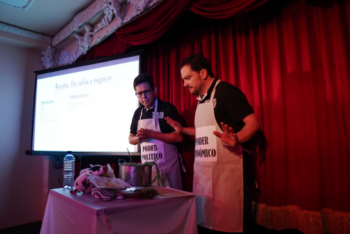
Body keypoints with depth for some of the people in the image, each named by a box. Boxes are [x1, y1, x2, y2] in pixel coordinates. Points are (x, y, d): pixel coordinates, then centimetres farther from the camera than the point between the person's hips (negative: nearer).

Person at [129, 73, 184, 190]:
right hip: (146, 166, 5)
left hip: (167, 167, -5)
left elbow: (178, 137, -15)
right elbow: (131, 139, 18)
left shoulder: (168, 108, -8)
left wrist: (151, 134, -17)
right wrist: (139, 138, -6)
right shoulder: (138, 113, 11)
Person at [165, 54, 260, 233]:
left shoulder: (226, 91, -11)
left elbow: (253, 123, -17)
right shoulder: (201, 99, 16)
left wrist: (236, 139, -35)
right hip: (204, 172, 9)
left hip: (228, 171, -8)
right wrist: (182, 130, 18)